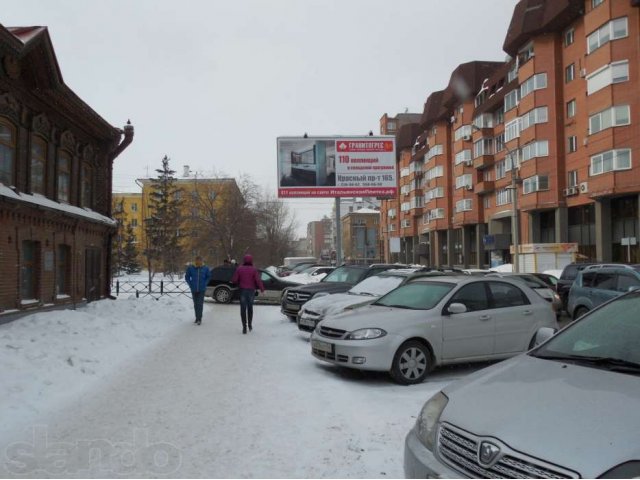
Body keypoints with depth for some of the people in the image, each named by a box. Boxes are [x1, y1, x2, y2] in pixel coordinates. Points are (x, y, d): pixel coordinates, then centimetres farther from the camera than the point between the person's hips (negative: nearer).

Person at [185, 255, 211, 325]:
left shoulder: (205, 268, -6)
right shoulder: (190, 268, -6)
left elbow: (208, 277, 7)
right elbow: (187, 277, 6)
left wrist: (204, 284, -2)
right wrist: (190, 285, -2)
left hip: (202, 289, -2)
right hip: (193, 289, 2)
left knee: (200, 304, -8)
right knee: (195, 304, 12)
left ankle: (199, 319, -5)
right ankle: (197, 318, 25)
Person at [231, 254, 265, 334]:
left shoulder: (239, 269, -3)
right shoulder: (254, 269, -5)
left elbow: (234, 280, -4)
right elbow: (258, 280, -12)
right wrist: (262, 289, 0)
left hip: (242, 290, 0)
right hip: (251, 291, 1)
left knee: (243, 309, 2)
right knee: (250, 308, 17)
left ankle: (244, 327, -3)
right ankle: (250, 325, 23)